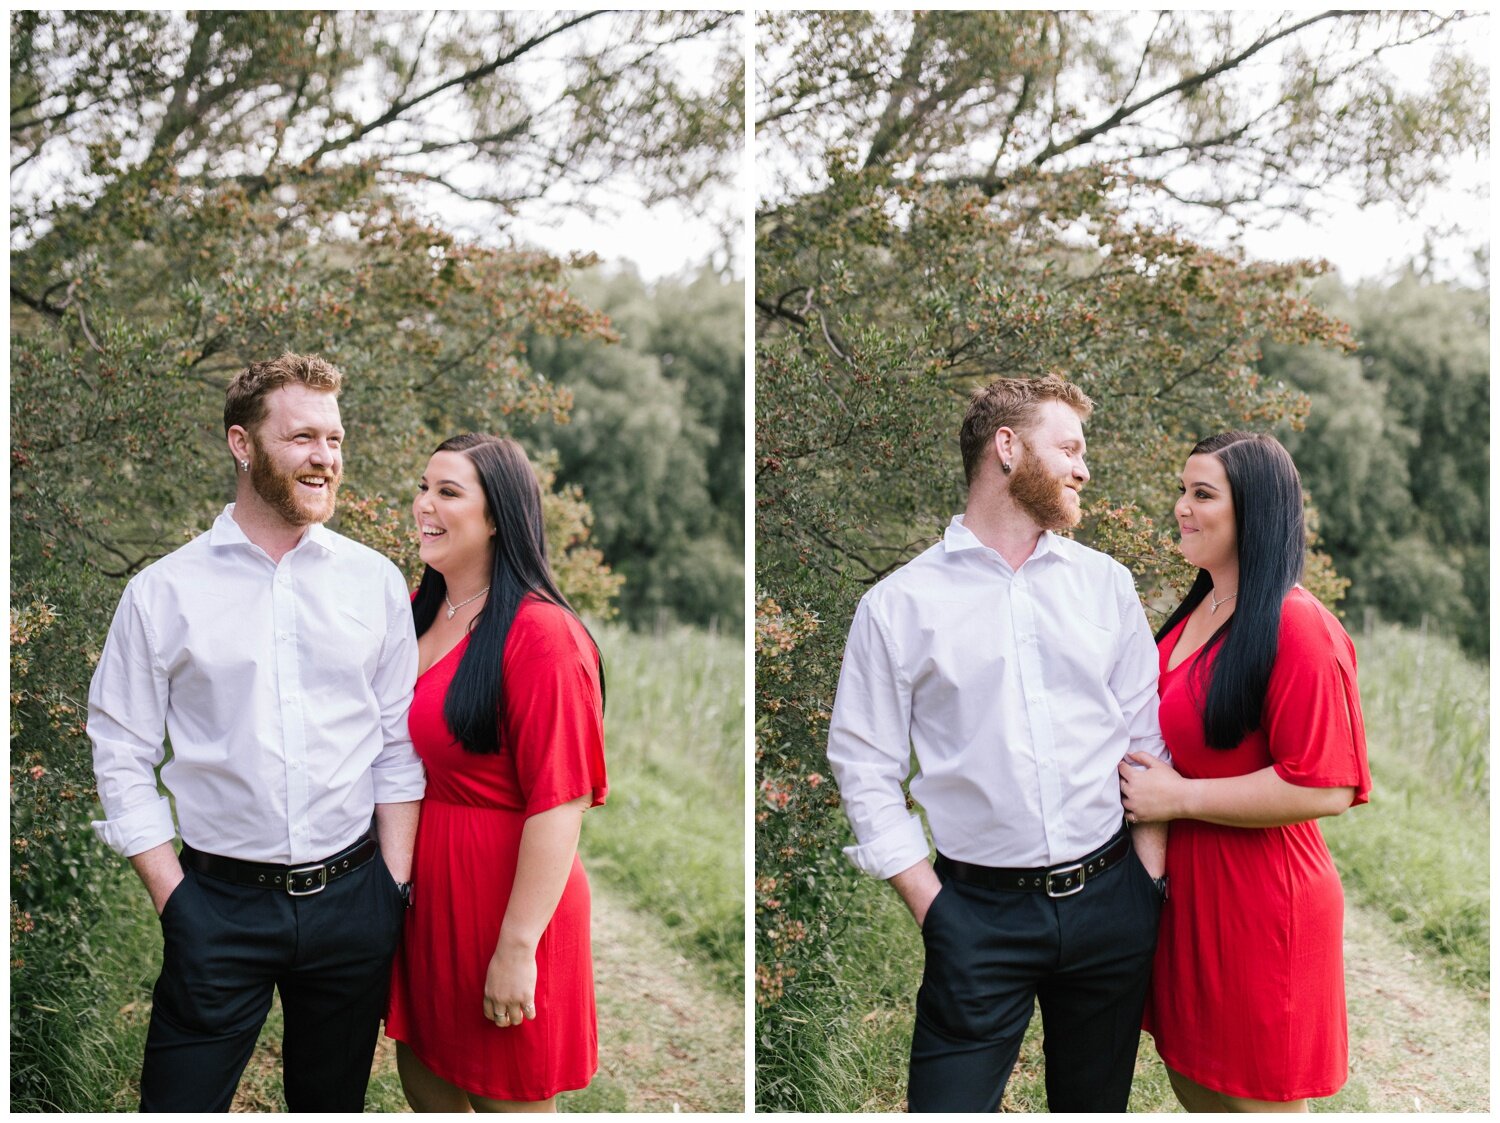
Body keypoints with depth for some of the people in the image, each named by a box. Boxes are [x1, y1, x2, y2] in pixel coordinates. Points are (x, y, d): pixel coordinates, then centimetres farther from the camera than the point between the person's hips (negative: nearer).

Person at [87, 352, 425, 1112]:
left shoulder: (375, 583, 2)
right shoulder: (162, 593, -3)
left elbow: (398, 744, 5)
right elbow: (121, 756, -1)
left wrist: (394, 887, 1)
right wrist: (175, 900, -5)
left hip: (350, 899, 2)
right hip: (220, 906, -2)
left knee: (333, 1104, 15)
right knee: (181, 1103, 2)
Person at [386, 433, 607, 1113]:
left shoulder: (541, 635, -20)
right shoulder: (417, 612, 7)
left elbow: (560, 803, -23)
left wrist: (518, 947, -23)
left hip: (496, 896, -7)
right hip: (416, 887, 8)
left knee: (505, 1099, 9)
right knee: (424, 1081, 20)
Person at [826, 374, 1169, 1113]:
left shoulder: (1106, 583, 8)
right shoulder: (897, 604, -2)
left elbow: (1149, 734, 9)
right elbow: (864, 767, -1)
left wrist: (1148, 878, 1)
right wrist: (932, 906, -7)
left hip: (1109, 902, 3)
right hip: (979, 914, -3)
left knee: (1097, 1103, 15)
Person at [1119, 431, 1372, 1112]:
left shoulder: (1298, 629, -19)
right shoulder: (1196, 614, 9)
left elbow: (1323, 789, -25)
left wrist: (1179, 797, -19)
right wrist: (1143, 779, 7)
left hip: (1256, 902, -8)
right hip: (1183, 892, 8)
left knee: (1253, 1097, 7)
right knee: (1192, 1081, 19)